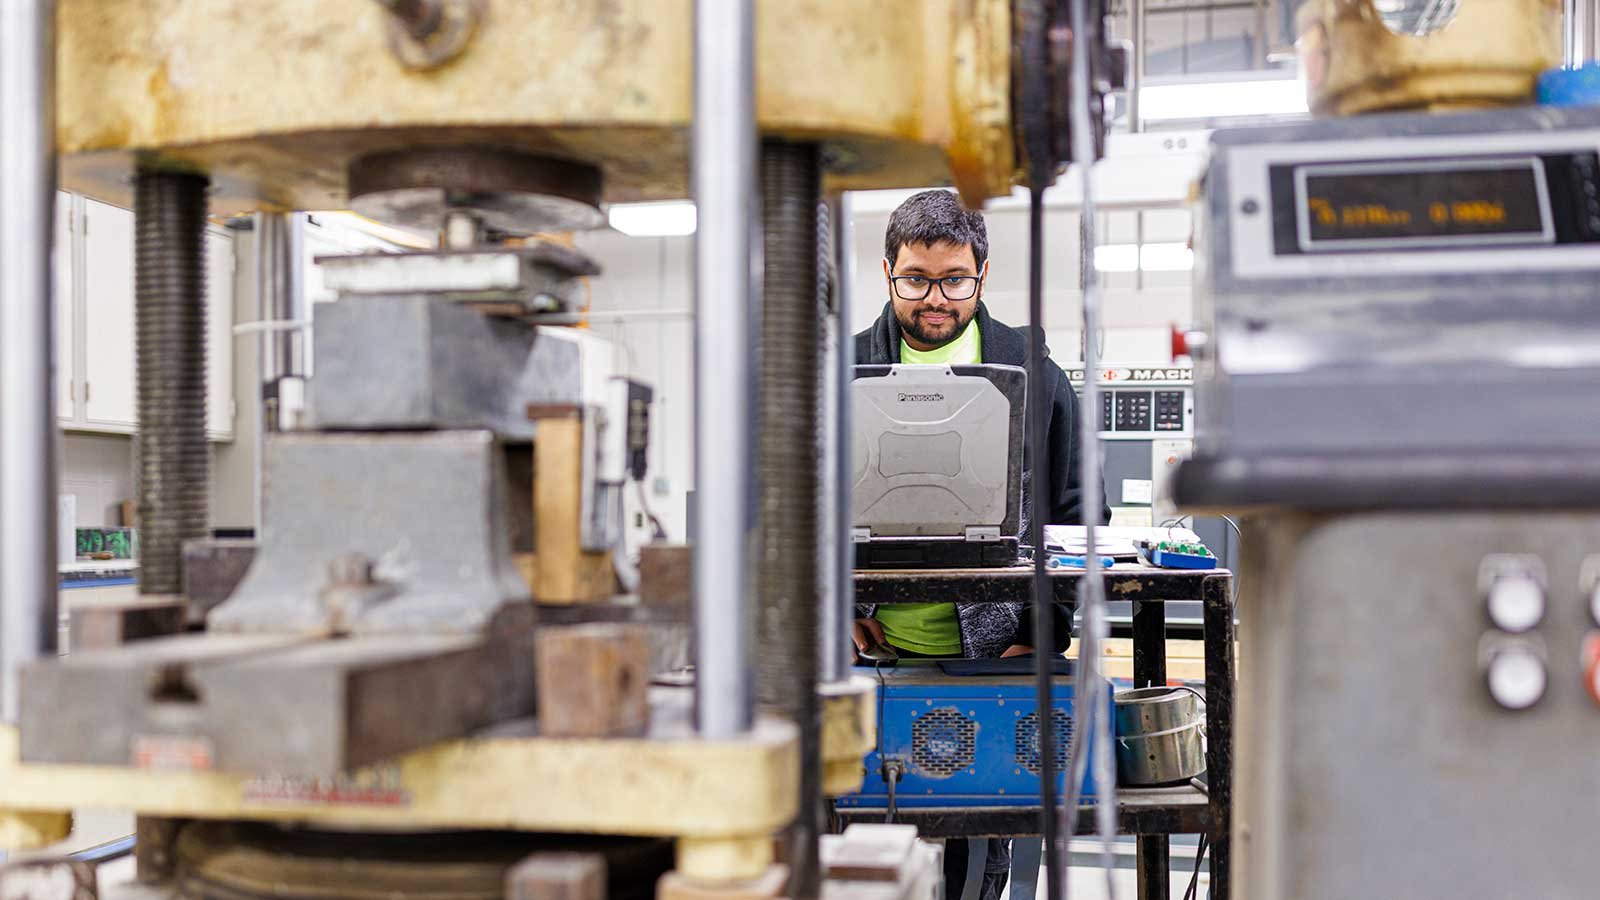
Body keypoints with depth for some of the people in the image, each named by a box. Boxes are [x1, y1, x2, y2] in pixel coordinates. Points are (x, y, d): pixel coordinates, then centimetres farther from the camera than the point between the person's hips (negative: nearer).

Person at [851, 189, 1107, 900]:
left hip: (994, 656, 0)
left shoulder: (1034, 375, 4)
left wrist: (1043, 636, -2)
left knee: (982, 841, 5)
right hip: (880, 654, 1)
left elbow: (1076, 515, 6)